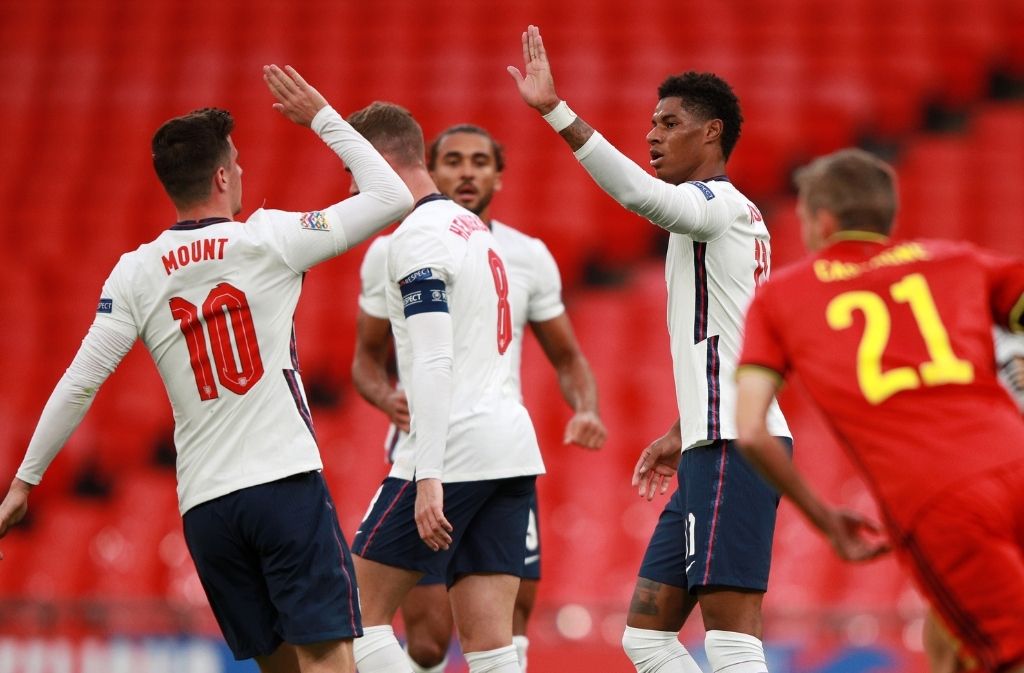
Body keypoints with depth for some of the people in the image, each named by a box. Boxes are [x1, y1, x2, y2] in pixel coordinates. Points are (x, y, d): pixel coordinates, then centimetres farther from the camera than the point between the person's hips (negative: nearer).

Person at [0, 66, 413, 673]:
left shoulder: (136, 273, 5)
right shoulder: (267, 240, -3)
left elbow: (79, 385, 2)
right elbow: (393, 196, 2)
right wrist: (323, 118, 11)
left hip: (204, 504, 4)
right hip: (286, 482, -4)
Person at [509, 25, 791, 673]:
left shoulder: (720, 205, -8)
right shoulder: (729, 216, 22)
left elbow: (642, 193, -29)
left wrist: (555, 109, -36)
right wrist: (684, 435, 33)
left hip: (732, 449, -10)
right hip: (714, 447, 10)